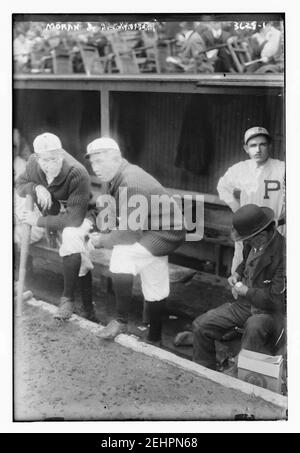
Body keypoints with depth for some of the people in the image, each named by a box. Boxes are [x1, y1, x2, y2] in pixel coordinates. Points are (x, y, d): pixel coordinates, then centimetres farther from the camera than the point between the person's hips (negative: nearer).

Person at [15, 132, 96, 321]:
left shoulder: (78, 174, -33)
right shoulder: (34, 163, -15)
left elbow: (74, 218, -33)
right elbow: (20, 184, 3)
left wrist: (39, 221, -27)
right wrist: (35, 187, -21)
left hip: (77, 216, -7)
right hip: (51, 212, 7)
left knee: (71, 236, -35)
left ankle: (68, 298, -22)